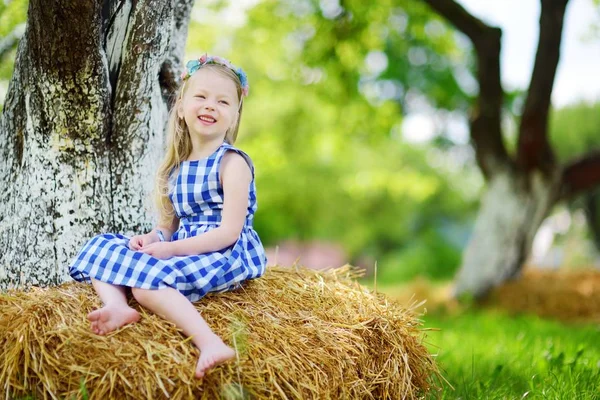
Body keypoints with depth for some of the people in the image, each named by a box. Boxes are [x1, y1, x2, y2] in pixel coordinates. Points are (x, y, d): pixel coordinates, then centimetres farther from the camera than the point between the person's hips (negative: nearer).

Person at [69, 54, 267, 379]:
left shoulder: (232, 163, -10)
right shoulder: (176, 167, 13)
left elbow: (229, 232, -17)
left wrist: (171, 249, -20)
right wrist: (150, 239, -6)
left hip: (227, 255, -9)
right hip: (183, 249, 9)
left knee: (147, 281, -32)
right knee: (101, 247, 2)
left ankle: (211, 344, -45)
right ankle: (117, 306, -27)